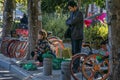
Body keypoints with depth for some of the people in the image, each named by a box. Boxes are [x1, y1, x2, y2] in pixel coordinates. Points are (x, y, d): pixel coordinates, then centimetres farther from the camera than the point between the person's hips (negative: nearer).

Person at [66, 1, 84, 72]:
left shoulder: (79, 13, -15)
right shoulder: (72, 13, 14)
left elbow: (72, 22, -23)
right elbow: (67, 22, 13)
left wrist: (69, 22, -1)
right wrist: (71, 23, -8)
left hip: (78, 36, -9)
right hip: (73, 36, 9)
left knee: (77, 52, -5)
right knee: (73, 52, 11)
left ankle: (76, 68, 0)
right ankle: (74, 66, 18)